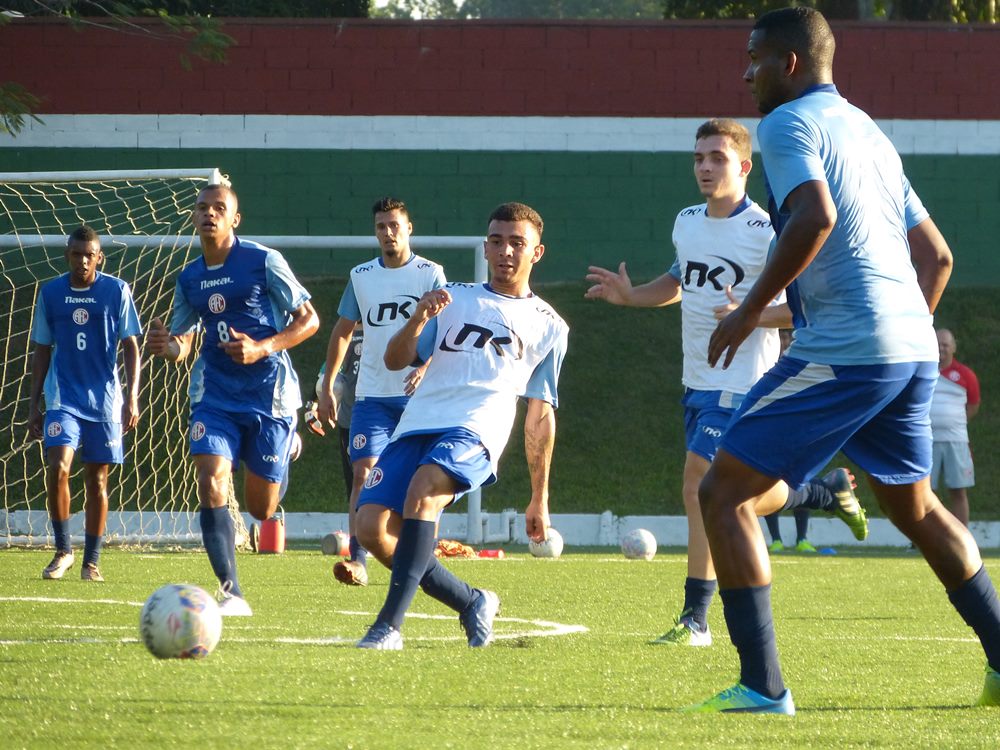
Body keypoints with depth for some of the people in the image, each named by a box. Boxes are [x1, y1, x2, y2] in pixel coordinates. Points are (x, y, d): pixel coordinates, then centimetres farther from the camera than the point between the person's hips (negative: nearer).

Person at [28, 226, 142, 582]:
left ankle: (91, 562, 14)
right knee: (57, 467, -18)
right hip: (62, 397, 0)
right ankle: (63, 551, -4)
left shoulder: (117, 291, -1)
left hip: (104, 399, 0)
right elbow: (42, 351, 11)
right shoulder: (50, 292, 4)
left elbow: (131, 347, 2)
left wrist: (132, 398, -7)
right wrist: (33, 403, 8)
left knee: (97, 480, 3)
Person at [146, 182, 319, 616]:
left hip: (268, 390, -3)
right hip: (215, 394, 3)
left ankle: (287, 445, 41)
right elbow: (182, 344, 18)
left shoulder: (263, 262, -6)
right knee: (211, 485, -19)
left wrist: (263, 348, -19)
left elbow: (308, 319, -4)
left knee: (260, 508, 3)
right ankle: (231, 594, -17)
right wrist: (168, 347, -8)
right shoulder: (189, 279, 9)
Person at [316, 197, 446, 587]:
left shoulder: (430, 274, 0)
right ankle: (357, 561, -16)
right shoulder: (361, 276, 11)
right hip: (371, 394, 2)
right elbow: (342, 331, 18)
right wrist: (327, 387, 13)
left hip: (418, 394, -2)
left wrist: (426, 367, -29)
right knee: (364, 474, -11)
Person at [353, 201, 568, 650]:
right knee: (372, 527, -15)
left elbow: (541, 415, 19)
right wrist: (419, 319, -8)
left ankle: (390, 624, -38)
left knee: (424, 487, -35)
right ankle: (472, 603, 7)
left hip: (476, 431, -4)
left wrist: (540, 499, 17)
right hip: (417, 426, 4)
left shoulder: (548, 327, 18)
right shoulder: (453, 300, 22)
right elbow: (396, 361, 13)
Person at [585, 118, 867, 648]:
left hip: (741, 382, -8)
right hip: (698, 380, 8)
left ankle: (694, 618, -10)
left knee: (700, 489, -15)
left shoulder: (766, 233, -14)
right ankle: (830, 490, 37)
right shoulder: (686, 223, 9)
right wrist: (630, 296, 10)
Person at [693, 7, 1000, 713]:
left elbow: (816, 215, -23)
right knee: (915, 506, 27)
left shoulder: (789, 123, -4)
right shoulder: (870, 132, 22)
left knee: (724, 493, -4)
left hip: (843, 350, -9)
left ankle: (763, 686, -11)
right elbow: (936, 255, 24)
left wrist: (750, 310, -16)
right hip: (914, 349, 9)